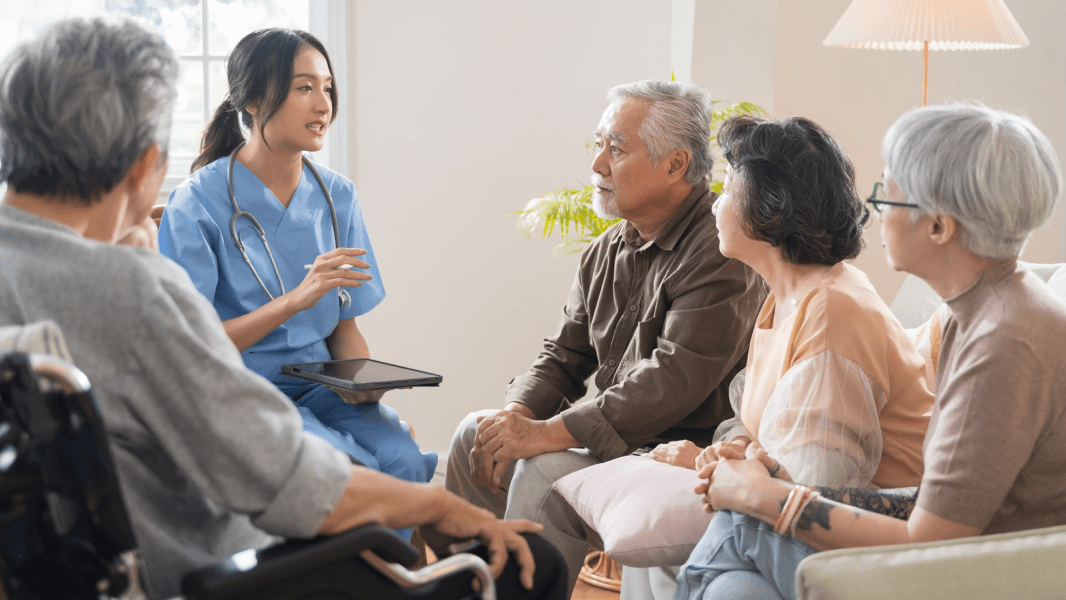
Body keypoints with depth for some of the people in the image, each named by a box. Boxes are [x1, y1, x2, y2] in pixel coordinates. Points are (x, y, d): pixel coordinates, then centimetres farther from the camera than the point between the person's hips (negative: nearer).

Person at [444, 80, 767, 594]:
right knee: (475, 435, 6)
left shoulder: (718, 254, -20)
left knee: (545, 471, -27)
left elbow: (674, 380, -28)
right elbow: (563, 357, 13)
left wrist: (548, 433, -29)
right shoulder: (606, 252, 10)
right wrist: (517, 415, -9)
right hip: (613, 434, 9)